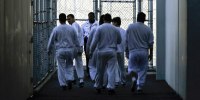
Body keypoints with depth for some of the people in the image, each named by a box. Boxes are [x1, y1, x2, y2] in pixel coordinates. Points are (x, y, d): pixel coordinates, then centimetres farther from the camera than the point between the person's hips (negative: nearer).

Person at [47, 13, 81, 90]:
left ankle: (63, 84, 5)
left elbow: (51, 41, 2)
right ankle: (69, 79, -2)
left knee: (61, 67, 5)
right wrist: (77, 50, 20)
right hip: (70, 50, 2)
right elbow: (76, 41, 9)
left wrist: (49, 50, 15)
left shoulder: (56, 29, -5)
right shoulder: (71, 29, 2)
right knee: (69, 65, 17)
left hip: (60, 51, -2)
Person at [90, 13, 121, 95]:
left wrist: (91, 51, 3)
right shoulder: (115, 29, 1)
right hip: (112, 52, 0)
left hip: (101, 52, 0)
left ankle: (98, 87, 24)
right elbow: (119, 41, 12)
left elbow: (95, 41, -8)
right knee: (111, 70, -3)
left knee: (100, 71, 12)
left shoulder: (99, 28, -6)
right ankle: (110, 87, -13)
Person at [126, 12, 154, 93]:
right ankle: (140, 87, 8)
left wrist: (127, 51, 12)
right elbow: (150, 43, 1)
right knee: (142, 70, 9)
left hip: (133, 51, 0)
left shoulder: (130, 27, -2)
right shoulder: (148, 29, -2)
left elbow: (127, 41, 2)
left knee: (132, 68, 12)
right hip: (144, 52, 0)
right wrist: (151, 54, 12)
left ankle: (134, 79, -18)